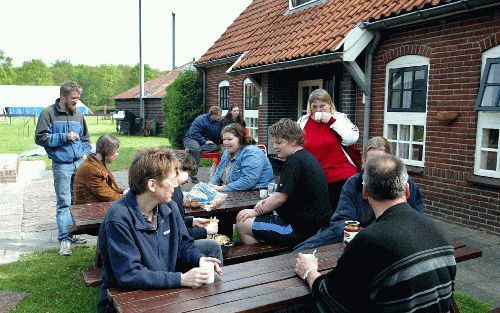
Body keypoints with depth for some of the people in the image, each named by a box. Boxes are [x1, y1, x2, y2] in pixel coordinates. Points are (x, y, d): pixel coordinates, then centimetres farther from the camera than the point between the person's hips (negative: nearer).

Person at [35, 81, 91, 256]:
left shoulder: (78, 115, 11)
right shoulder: (48, 114, -4)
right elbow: (40, 138, -7)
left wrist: (86, 153, 5)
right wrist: (64, 137, -12)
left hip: (80, 163, 5)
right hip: (62, 165, -5)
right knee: (64, 203, -5)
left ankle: (74, 233, 24)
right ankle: (64, 239, 0)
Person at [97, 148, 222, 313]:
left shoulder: (169, 207, 0)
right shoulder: (119, 219, -22)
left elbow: (184, 244, 11)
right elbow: (129, 275, -24)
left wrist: (200, 259, -10)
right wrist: (181, 279, -27)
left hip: (165, 290, 6)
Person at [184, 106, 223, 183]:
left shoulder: (218, 122, 4)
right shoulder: (200, 120, -16)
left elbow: (218, 136, 14)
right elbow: (194, 133, -23)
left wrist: (217, 143, -2)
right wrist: (204, 142, -26)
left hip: (206, 141, 6)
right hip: (191, 139, -6)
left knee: (214, 147, -27)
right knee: (196, 148, -39)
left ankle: (190, 149, -30)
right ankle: (193, 175, -34)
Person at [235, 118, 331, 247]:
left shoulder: (294, 160, -18)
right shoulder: (306, 157, 13)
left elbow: (280, 197, -18)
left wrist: (256, 212, -4)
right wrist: (266, 201, 2)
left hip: (302, 230, -11)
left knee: (242, 225, -6)